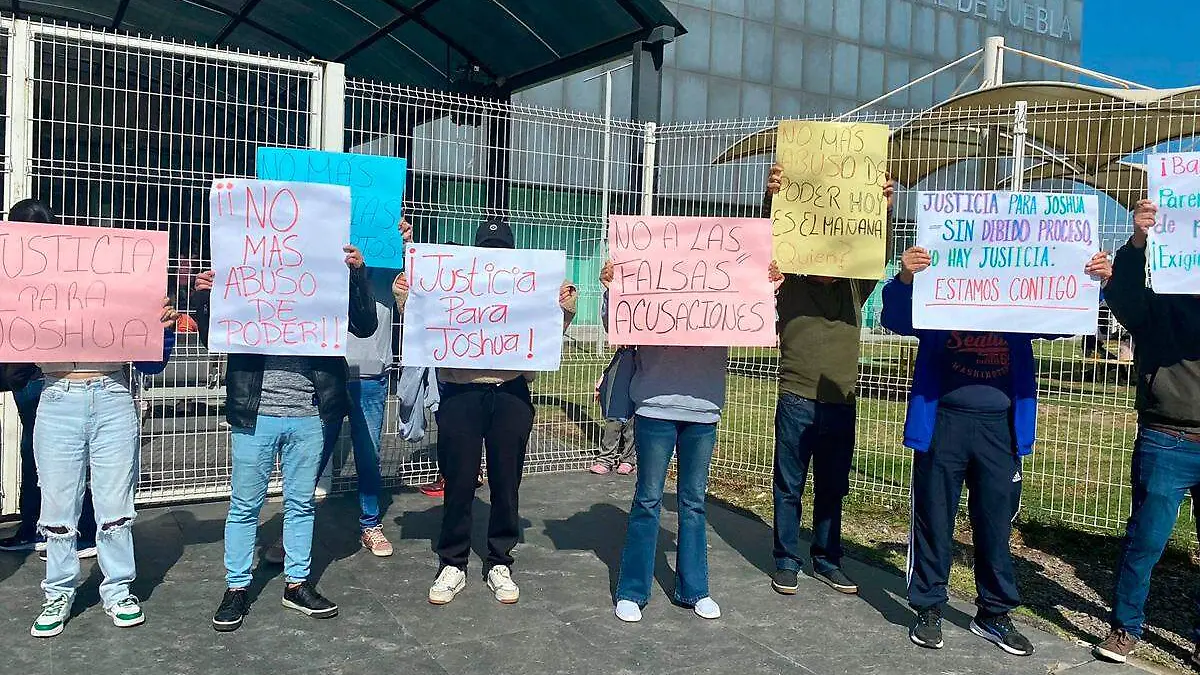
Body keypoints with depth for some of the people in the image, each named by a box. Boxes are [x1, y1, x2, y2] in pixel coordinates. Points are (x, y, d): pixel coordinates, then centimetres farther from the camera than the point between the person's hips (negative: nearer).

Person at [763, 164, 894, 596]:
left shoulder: (853, 290, 9)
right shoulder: (790, 287, -2)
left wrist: (884, 211, -14)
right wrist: (771, 199, -26)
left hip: (841, 404, 4)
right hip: (797, 402, -4)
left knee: (832, 489, 14)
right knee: (789, 488, 6)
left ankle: (827, 560, 26)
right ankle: (786, 562, 17)